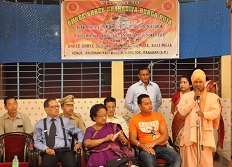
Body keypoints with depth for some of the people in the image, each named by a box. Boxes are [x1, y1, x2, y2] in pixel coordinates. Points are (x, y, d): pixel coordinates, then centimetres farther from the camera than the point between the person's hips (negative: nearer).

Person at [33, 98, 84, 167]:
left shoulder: (65, 121, 18)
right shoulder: (40, 124, 15)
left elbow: (79, 132, 25)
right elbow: (36, 141, 10)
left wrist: (79, 142, 5)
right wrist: (46, 149, -8)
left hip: (65, 150, 1)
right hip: (48, 151, -1)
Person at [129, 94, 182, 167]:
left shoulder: (159, 116, 13)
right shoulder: (134, 119, 6)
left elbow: (165, 135, 5)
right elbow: (132, 139, 0)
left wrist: (153, 143, -13)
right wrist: (143, 146, -19)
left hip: (161, 146, 3)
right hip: (146, 149, -3)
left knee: (177, 159, -25)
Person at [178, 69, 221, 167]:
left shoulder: (212, 96, 8)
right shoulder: (186, 96, 10)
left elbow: (216, 112, -2)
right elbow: (182, 112, -3)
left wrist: (204, 114, -21)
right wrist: (194, 99, -7)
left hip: (205, 132, 0)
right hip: (190, 132, 1)